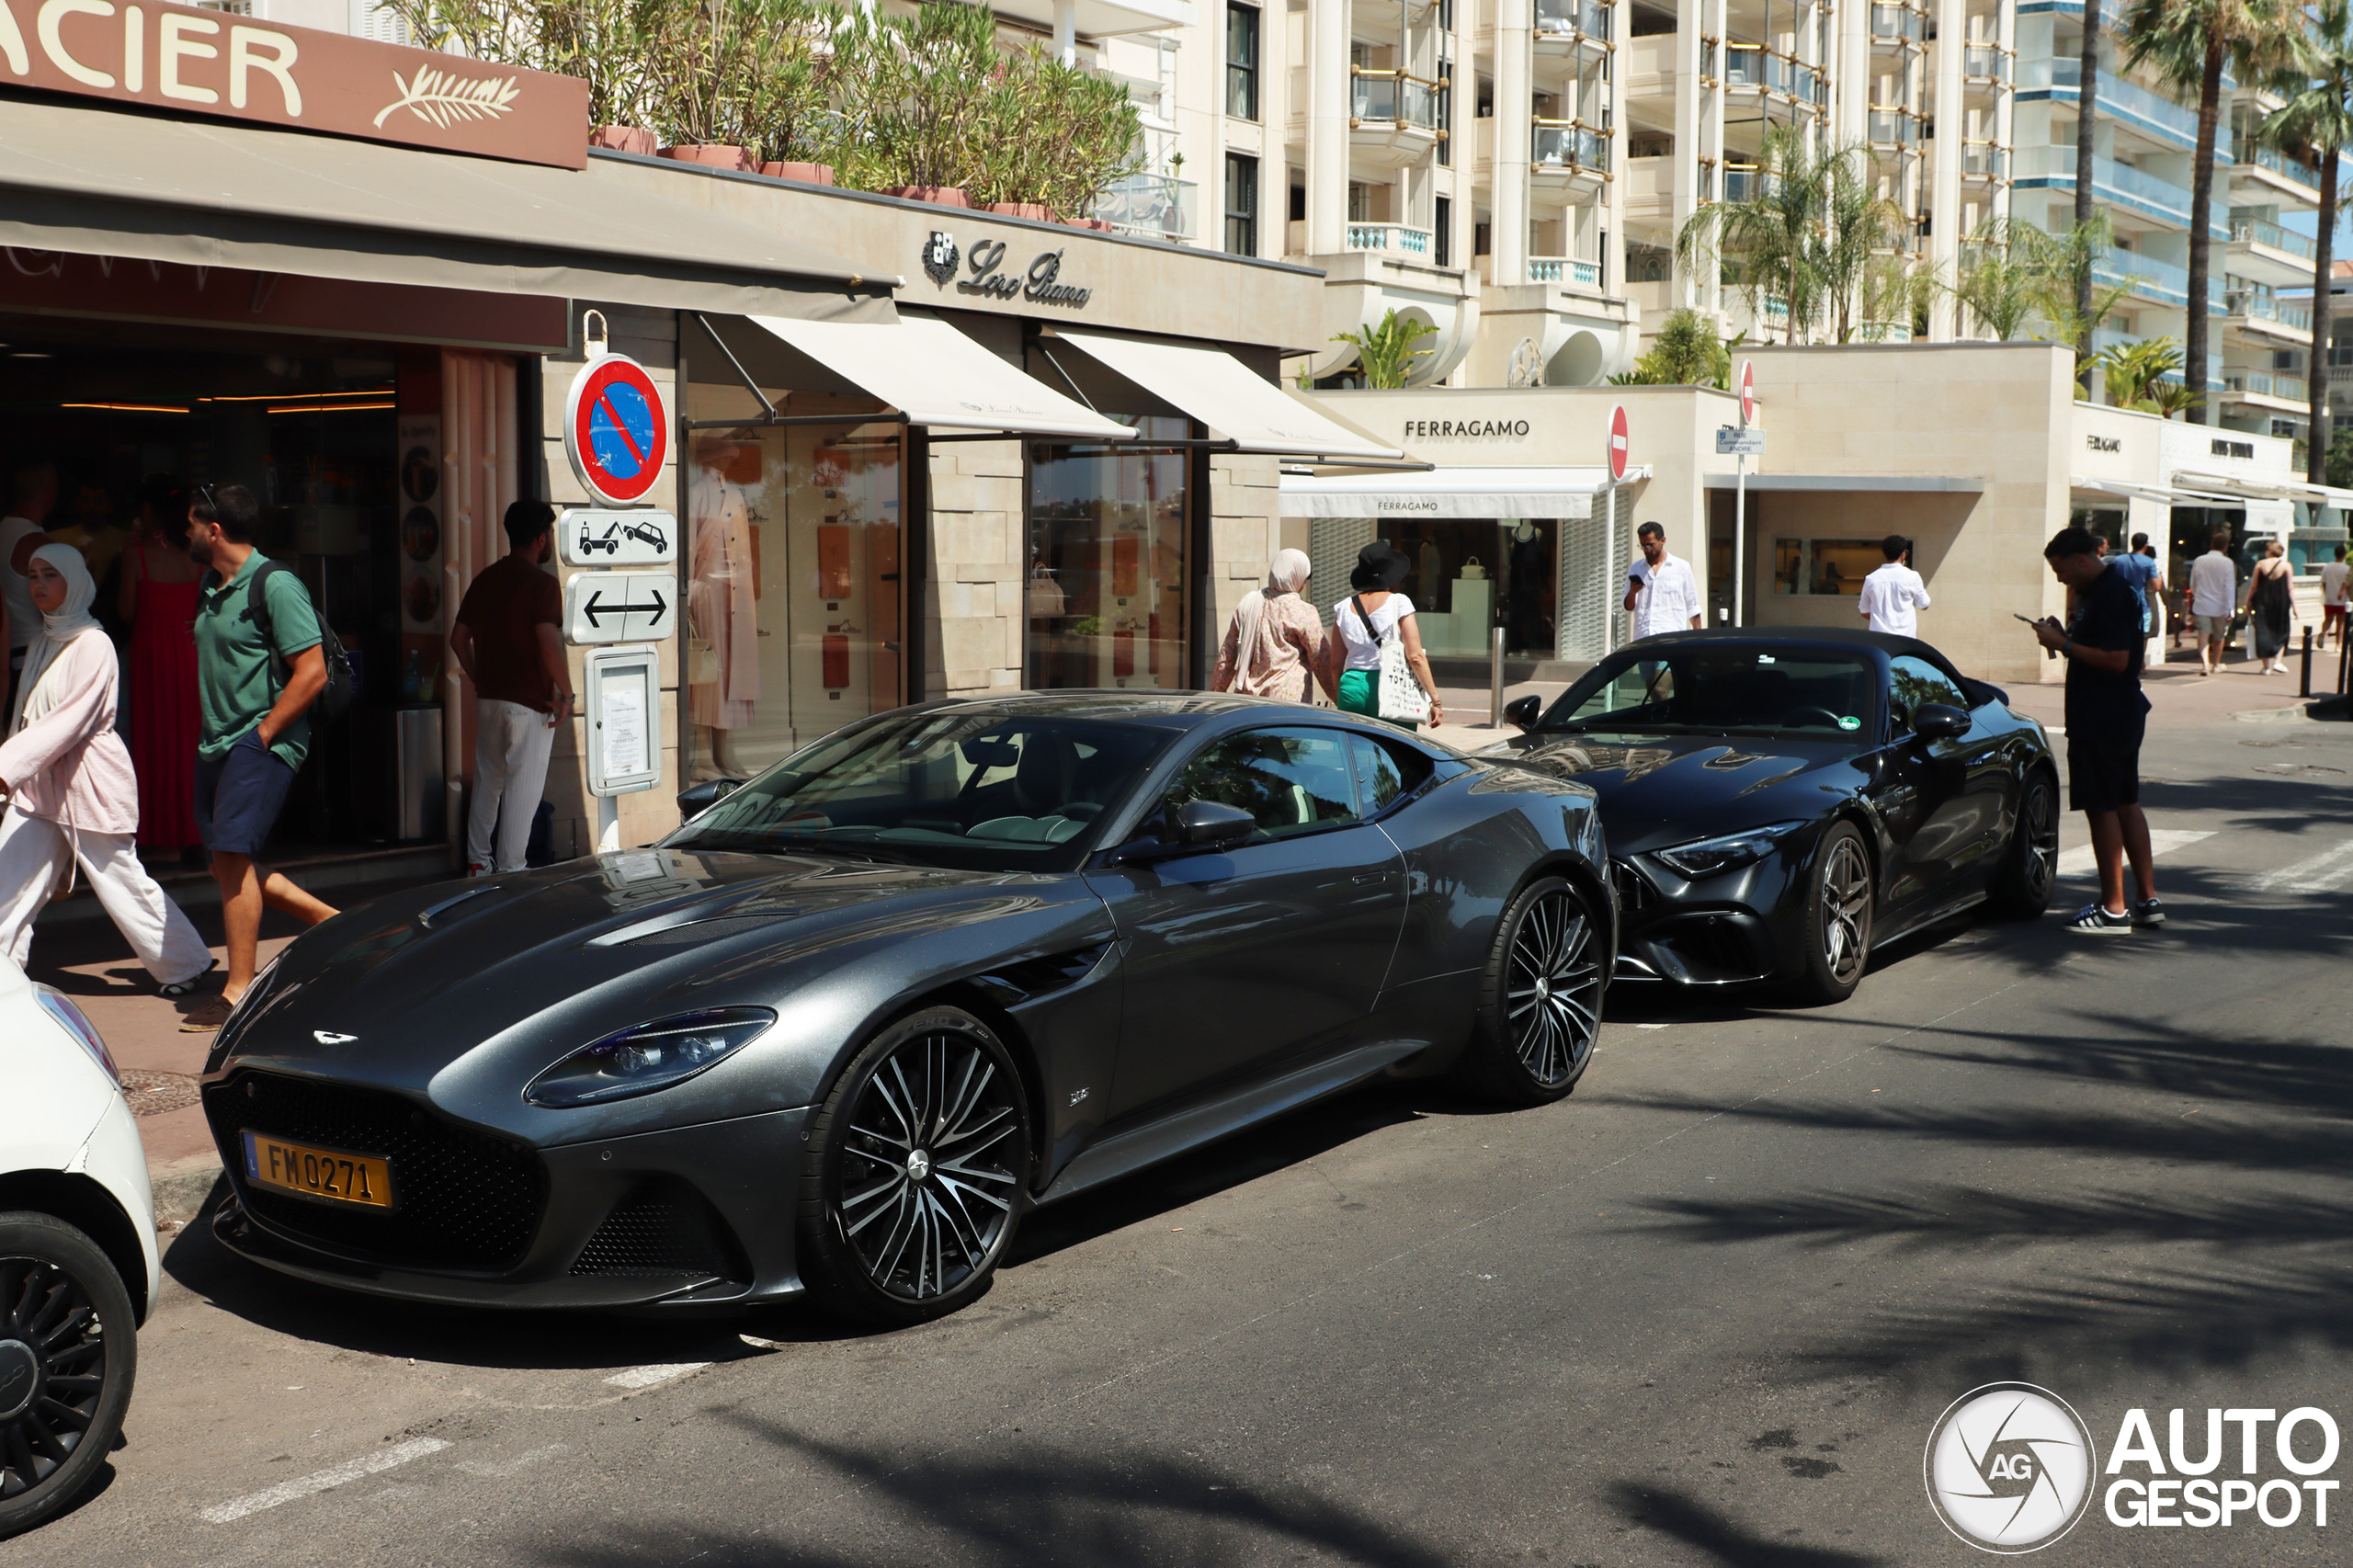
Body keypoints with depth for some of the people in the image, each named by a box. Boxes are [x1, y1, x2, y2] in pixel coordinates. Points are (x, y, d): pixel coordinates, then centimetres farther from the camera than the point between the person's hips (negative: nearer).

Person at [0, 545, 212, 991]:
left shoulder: (92, 644, -12)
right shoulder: (41, 643, 12)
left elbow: (70, 720, -21)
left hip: (90, 783, -7)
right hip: (38, 786, 7)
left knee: (122, 884, 1)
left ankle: (183, 966, 16)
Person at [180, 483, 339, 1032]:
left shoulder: (275, 585, -12)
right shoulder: (210, 588, 14)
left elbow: (311, 672, -18)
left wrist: (261, 735, -16)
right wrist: (212, 735, 14)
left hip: (263, 744, -9)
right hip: (217, 743, 9)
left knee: (233, 854, -14)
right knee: (227, 863, 8)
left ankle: (238, 990, -9)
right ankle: (332, 921, 20)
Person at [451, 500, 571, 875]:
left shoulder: (485, 579, 9)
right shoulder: (541, 584, -13)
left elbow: (458, 638, 13)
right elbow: (549, 644, -23)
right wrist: (566, 694, -14)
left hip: (488, 699, 7)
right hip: (530, 703, -7)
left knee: (487, 781, 16)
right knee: (523, 788, -1)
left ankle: (477, 862, 22)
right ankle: (509, 871, 1)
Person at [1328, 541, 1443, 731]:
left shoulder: (1344, 608, 8)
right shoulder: (1399, 603, -4)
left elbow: (1335, 664, 10)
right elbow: (1415, 657, -9)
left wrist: (1340, 699, 22)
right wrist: (1435, 701, -4)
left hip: (1352, 687, 4)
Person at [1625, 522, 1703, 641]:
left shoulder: (1682, 567, 8)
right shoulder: (1635, 569, 15)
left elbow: (1692, 608, 10)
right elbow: (1628, 608, 15)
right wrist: (1632, 593, -6)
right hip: (1642, 638, 2)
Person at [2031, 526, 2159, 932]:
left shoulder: (2111, 595, -19)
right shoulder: (2097, 591, 14)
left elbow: (2116, 659, -25)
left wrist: (2064, 645, -19)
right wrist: (2063, 638, 7)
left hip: (2102, 722, -11)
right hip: (2120, 716, 11)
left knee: (2102, 808, -5)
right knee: (2125, 805, 14)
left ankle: (2113, 908, -1)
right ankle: (2148, 901, 19)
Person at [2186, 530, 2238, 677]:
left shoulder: (2199, 561, 2)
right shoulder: (2227, 563, -8)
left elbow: (2193, 585, 13)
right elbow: (2230, 588, -9)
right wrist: (2229, 609, -5)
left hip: (2201, 605, 1)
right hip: (2219, 606, -1)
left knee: (2203, 635, -4)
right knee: (2219, 636, 17)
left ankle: (2205, 663, -22)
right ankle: (2216, 664, 30)